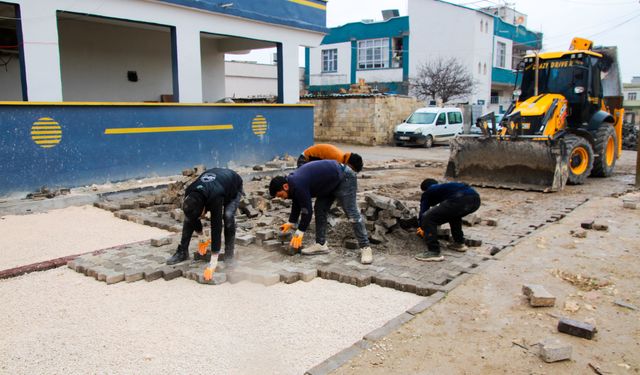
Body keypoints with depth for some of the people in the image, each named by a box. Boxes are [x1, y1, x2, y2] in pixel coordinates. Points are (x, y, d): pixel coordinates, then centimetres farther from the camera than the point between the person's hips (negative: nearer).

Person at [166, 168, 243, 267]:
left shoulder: (215, 198, -47)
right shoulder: (189, 194, -31)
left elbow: (216, 225, -42)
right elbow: (193, 213, -10)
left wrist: (215, 256, -38)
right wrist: (200, 232, -3)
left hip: (233, 186, -5)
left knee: (228, 216, -32)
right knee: (189, 216, -9)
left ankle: (229, 253, -14)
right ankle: (182, 252, 3)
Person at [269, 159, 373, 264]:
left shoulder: (298, 185, -28)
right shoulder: (292, 181, 3)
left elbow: (307, 210, -23)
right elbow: (296, 204, 18)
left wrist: (300, 232, -14)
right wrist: (291, 223, 21)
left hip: (344, 179, -10)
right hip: (330, 182, 10)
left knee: (352, 214, -13)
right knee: (319, 210, 7)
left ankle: (365, 248, -11)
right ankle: (321, 244, 11)